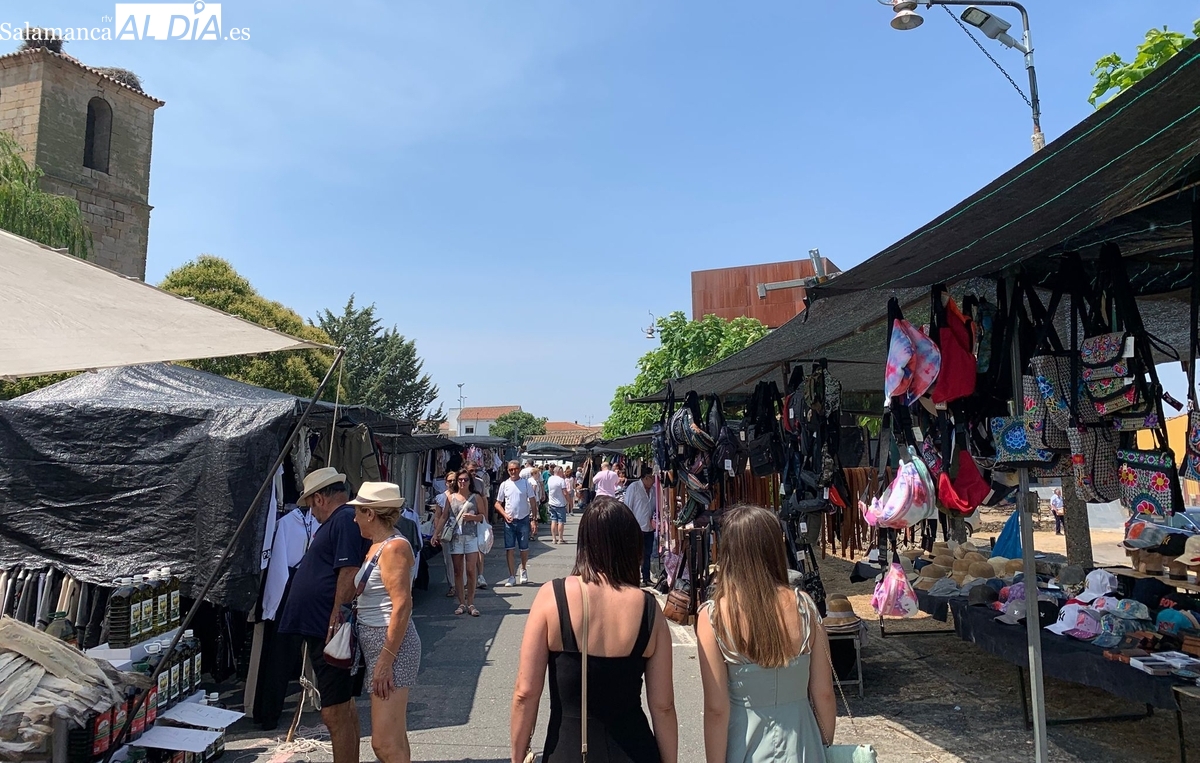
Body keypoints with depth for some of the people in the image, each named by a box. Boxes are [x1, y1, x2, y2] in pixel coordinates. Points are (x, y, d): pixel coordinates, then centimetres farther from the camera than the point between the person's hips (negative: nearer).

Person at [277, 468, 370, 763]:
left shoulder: (345, 520, -16)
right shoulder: (340, 521, 17)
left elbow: (349, 574, -25)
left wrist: (335, 622, -24)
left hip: (332, 632, -11)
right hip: (322, 631, 11)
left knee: (334, 713, -5)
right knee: (343, 709, 19)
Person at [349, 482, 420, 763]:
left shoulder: (394, 547, -17)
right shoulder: (376, 546, 12)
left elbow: (402, 606, -23)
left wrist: (385, 661, -23)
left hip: (391, 646, -10)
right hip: (376, 643, 10)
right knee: (395, 740, 18)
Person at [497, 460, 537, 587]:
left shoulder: (526, 483, -1)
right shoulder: (504, 484, 2)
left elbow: (532, 502, 0)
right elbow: (498, 503, 7)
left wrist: (534, 518, -7)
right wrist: (505, 515, -9)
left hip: (523, 520, -1)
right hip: (509, 521, 1)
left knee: (524, 548, 7)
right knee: (510, 549, 0)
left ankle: (524, 570, 32)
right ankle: (512, 577, 7)